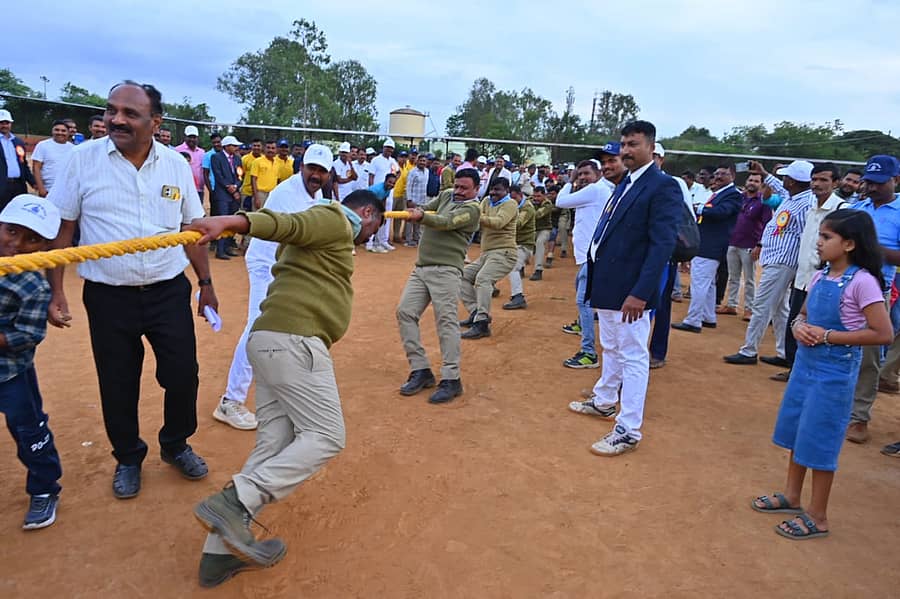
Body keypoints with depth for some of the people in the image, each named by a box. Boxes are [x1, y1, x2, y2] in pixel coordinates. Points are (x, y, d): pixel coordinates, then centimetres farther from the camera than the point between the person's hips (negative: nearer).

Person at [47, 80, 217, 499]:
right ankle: (128, 458, 34)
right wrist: (56, 291, -4)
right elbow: (60, 229, 0)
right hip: (108, 296, -1)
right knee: (117, 385, 10)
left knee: (183, 375, 6)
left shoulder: (177, 166, 0)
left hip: (169, 291, 1)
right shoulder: (83, 159, -5)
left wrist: (206, 283, 9)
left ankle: (175, 445, 33)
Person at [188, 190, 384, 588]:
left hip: (270, 341, 10)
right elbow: (285, 224, -16)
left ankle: (221, 552, 7)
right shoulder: (335, 220, 1)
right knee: (326, 437, -8)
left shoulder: (329, 231, 31)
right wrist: (232, 222, -35)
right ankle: (233, 503, -18)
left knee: (274, 445, 6)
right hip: (292, 339, -10)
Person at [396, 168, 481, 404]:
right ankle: (421, 371, 7)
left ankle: (451, 380, -7)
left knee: (446, 321, -12)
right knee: (405, 312, 0)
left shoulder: (471, 209, -3)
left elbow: (446, 223, -20)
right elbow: (425, 209, 12)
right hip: (420, 268, 8)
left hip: (445, 270, -8)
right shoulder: (445, 195, 21)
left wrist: (422, 217, -36)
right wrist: (418, 211, -11)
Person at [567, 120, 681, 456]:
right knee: (611, 349, 23)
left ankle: (628, 431, 8)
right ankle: (604, 402, 41)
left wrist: (640, 293, -26)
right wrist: (594, 277, 12)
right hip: (607, 284, 9)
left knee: (633, 356, 0)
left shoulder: (663, 186, -13)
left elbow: (663, 244, -20)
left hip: (629, 290, -9)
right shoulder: (625, 184, 14)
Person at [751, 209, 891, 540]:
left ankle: (817, 517, 18)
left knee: (819, 440, 2)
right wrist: (799, 326, -6)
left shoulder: (862, 282, -17)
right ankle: (791, 496, 35)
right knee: (796, 431, 17)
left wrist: (828, 336, -20)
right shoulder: (819, 276, 4)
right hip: (805, 362, 8)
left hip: (835, 370, -7)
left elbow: (883, 334, -19)